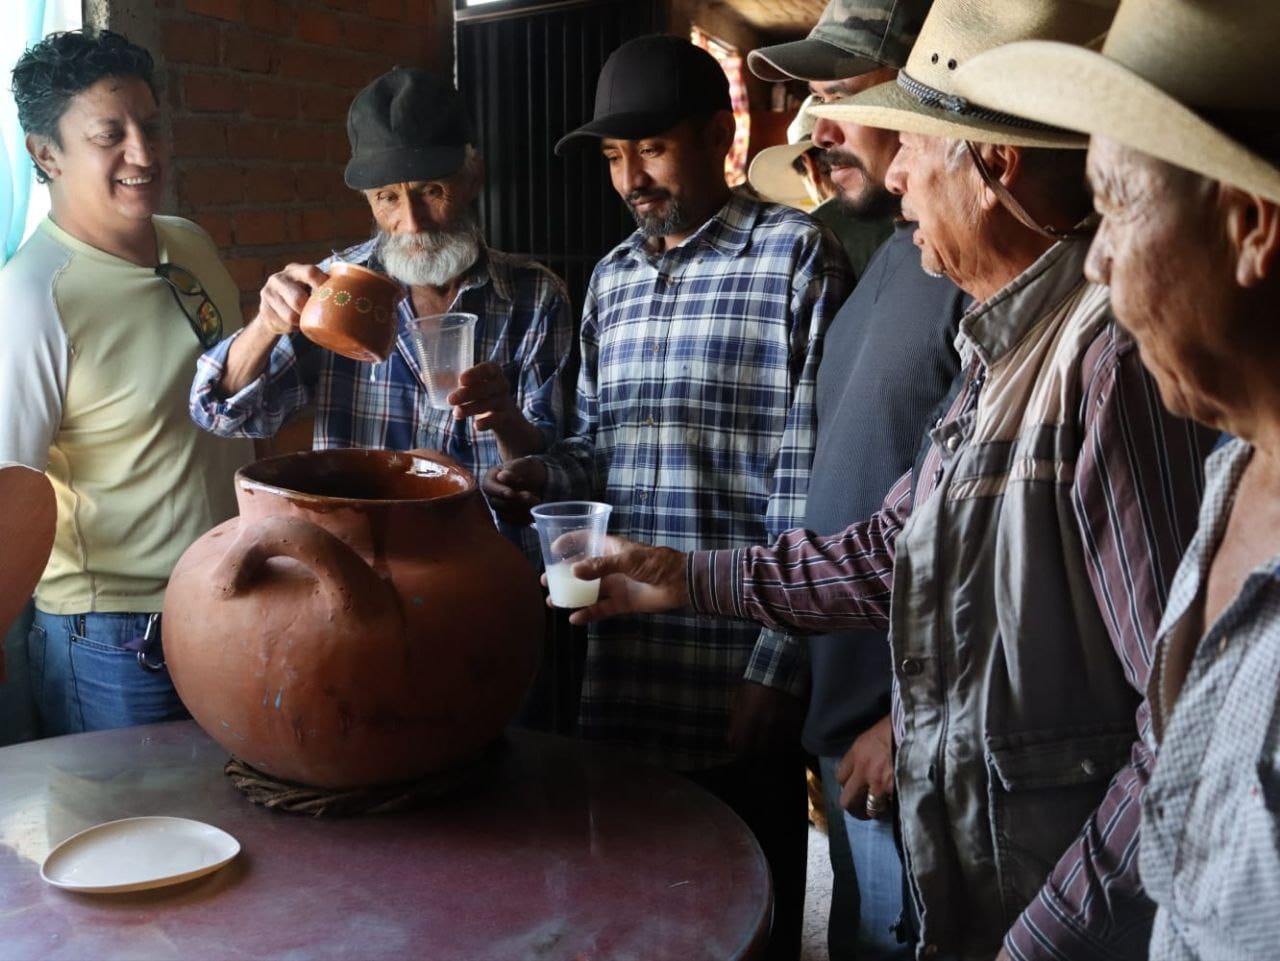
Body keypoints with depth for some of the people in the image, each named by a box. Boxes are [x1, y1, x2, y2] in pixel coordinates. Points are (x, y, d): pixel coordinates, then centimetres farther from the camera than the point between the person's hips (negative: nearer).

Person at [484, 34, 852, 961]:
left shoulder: (796, 256, -8)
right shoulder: (610, 277, 12)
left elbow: (807, 477, -12)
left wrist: (777, 664, -15)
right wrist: (543, 474, -3)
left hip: (740, 669, -6)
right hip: (621, 662, 6)